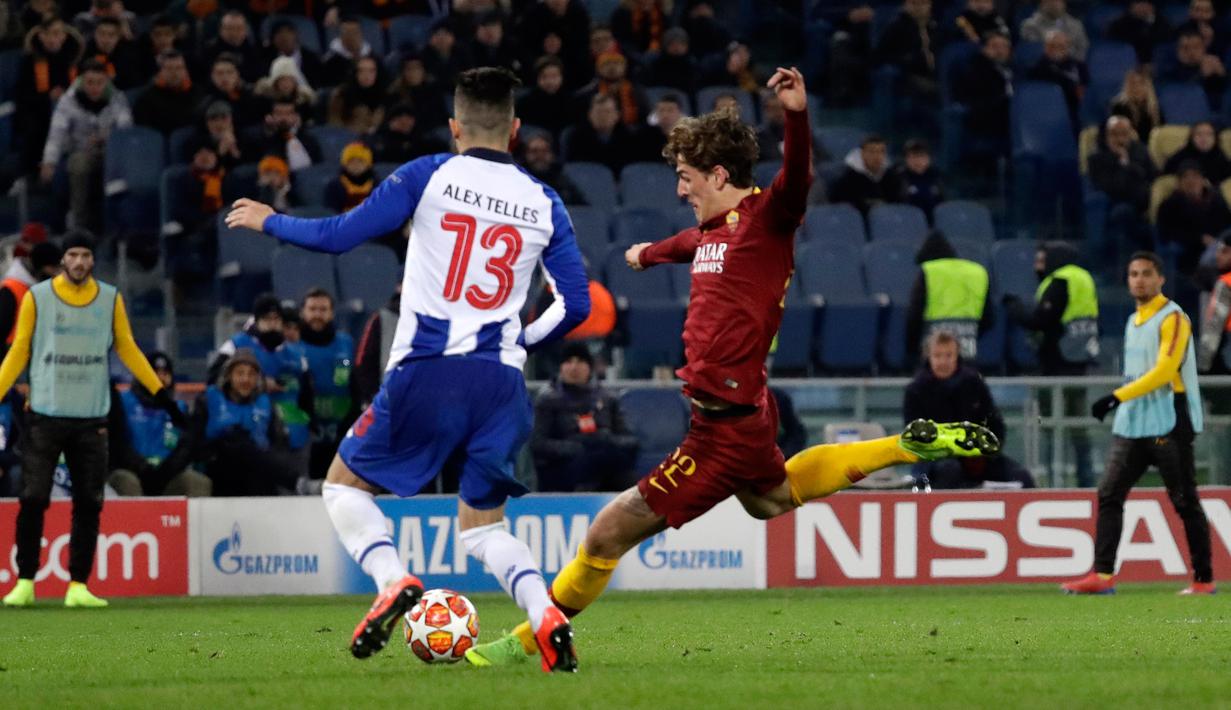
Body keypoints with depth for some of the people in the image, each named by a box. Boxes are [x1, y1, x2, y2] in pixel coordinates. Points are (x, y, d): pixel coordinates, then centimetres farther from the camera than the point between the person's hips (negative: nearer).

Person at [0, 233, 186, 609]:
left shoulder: (110, 299, 6)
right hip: (45, 415, -2)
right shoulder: (38, 297, 1)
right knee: (32, 501, -5)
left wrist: (161, 394, 10)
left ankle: (78, 585, 5)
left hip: (91, 419, 2)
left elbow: (127, 349, 14)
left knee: (88, 505, 0)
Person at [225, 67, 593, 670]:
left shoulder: (429, 176, 1)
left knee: (345, 484, 14)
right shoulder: (543, 204, 10)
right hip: (502, 382, 3)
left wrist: (269, 221, 17)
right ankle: (547, 617, -12)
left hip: (428, 370, -3)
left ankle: (394, 581, -13)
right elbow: (576, 305, 9)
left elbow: (338, 235, -1)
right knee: (482, 523, 15)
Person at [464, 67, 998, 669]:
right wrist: (649, 253, 58)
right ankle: (906, 447, 37)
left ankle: (527, 642, 6)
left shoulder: (766, 218, -14)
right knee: (772, 498, 37)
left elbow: (797, 180, -36)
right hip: (737, 412, 10)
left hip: (727, 425, -10)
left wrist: (798, 115, -54)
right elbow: (687, 245, 36)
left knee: (609, 531, -6)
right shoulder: (712, 229, 11)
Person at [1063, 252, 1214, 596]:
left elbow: (1164, 371, -19)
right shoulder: (1134, 321, 17)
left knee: (1185, 502, -2)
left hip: (1168, 425, -8)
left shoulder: (1172, 318, -9)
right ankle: (1102, 574, -6)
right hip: (1132, 425, 8)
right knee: (1109, 495, -3)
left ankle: (1204, 579, 4)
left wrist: (1117, 398, -23)